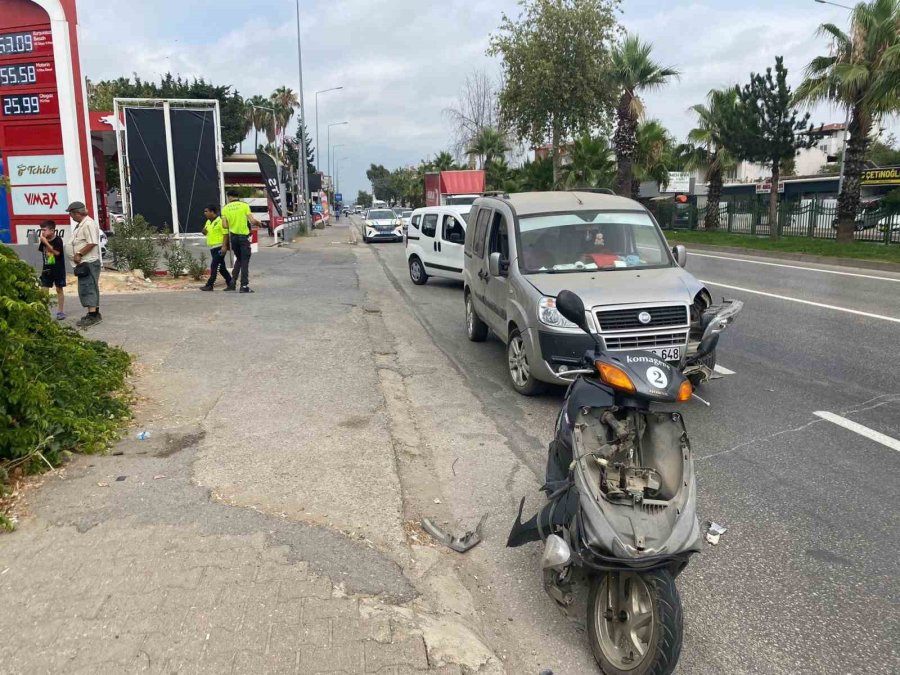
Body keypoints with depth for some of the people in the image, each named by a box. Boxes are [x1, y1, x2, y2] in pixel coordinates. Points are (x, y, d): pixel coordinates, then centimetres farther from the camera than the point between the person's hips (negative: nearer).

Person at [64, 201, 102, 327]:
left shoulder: (88, 224, -16)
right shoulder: (81, 224, 17)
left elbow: (92, 243, -23)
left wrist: (79, 254, -18)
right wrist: (78, 256, 11)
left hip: (89, 262, -10)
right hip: (84, 262, 10)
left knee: (87, 288, -11)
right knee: (90, 288, 13)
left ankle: (92, 315, -12)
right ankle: (94, 314, 18)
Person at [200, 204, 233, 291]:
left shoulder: (220, 221, -11)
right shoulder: (208, 222, 15)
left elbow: (225, 234, -15)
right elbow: (206, 233, 26)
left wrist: (224, 246, -22)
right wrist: (204, 231, 2)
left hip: (219, 247, -9)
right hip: (212, 247, 9)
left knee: (214, 266, -8)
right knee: (221, 267, 10)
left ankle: (209, 285, -5)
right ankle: (230, 283, 16)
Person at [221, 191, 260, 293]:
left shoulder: (225, 208, 3)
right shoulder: (244, 205, -3)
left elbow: (224, 225, -3)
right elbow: (252, 220, -13)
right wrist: (257, 223, 9)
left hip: (233, 236, 3)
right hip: (244, 236, -3)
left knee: (238, 259, 20)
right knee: (245, 261, 2)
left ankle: (233, 282, 10)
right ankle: (244, 286, -1)